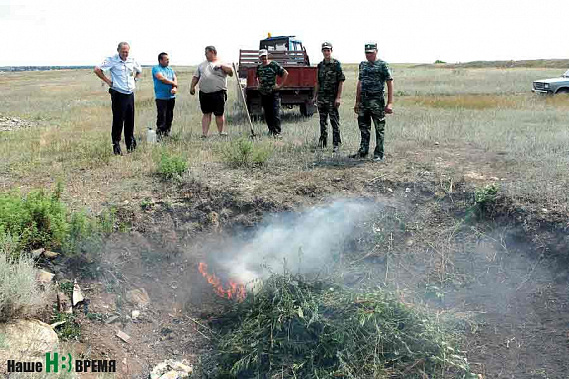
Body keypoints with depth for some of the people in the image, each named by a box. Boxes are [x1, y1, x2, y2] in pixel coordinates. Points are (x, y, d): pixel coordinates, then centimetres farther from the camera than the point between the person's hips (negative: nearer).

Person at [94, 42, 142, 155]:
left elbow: (139, 71, 31)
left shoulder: (132, 61, 11)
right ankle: (116, 147, 5)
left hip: (130, 94, 5)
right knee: (118, 121, -3)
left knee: (130, 121, 10)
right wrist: (108, 81, -9)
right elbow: (97, 70, -12)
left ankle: (131, 146, 20)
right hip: (118, 95, -5)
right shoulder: (112, 60, -6)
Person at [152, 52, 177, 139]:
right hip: (161, 97, -6)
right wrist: (173, 83, -5)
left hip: (171, 96, 6)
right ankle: (159, 133, -4)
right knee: (161, 116, -8)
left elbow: (175, 79, 8)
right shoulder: (156, 68, -1)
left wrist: (175, 88, -13)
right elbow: (161, 78, -15)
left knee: (169, 116, 8)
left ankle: (167, 132, 18)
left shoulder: (170, 69, 19)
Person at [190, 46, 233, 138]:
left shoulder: (222, 64, 6)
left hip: (218, 93, -4)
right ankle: (204, 133, 4)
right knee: (206, 114, 5)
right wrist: (192, 86, 8)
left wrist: (221, 65, -16)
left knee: (219, 114, 1)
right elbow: (196, 77, 19)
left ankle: (221, 132, 13)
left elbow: (231, 71, -8)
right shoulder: (202, 64, 18)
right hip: (204, 94, 4)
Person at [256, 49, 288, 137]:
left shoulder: (274, 65, -6)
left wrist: (281, 85, -8)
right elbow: (256, 76, 33)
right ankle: (271, 130, 19)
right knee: (267, 114, 9)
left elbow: (285, 73, -6)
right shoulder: (259, 67, 12)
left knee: (276, 113, -11)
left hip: (274, 93, -6)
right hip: (263, 94, 6)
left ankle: (277, 132, -12)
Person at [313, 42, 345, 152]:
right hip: (321, 97, 6)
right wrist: (315, 96, 13)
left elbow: (341, 81, -9)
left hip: (332, 97, -6)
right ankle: (323, 141, 23)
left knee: (334, 122, -3)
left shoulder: (336, 64, -6)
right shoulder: (320, 65, 12)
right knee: (322, 121, 13)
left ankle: (336, 143, 2)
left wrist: (338, 97, -15)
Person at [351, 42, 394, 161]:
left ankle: (379, 154, 8)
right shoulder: (362, 65, 15)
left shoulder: (382, 65, -4)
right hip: (363, 101, 6)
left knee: (379, 129, 1)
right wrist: (357, 102, 17)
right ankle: (363, 151, 22)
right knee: (364, 128, 12)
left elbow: (390, 84, -8)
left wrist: (389, 103, -15)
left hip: (376, 101, -6)